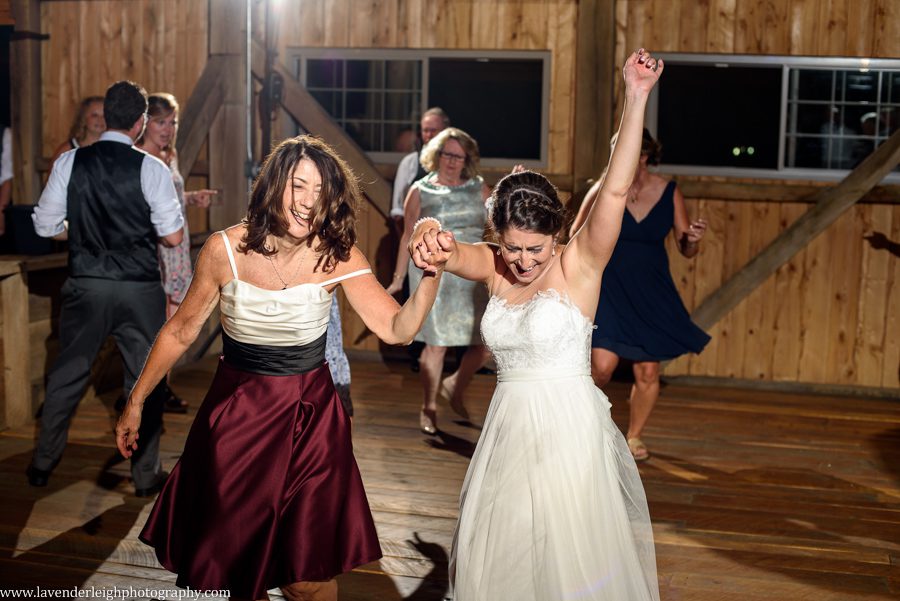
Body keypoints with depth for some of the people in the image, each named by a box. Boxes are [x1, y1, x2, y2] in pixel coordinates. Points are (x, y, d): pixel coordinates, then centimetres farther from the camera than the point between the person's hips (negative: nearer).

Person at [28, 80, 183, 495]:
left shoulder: (69, 163, -3)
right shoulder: (151, 169, -9)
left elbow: (46, 226, 1)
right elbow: (173, 236, -9)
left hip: (85, 286, 2)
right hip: (140, 290, -2)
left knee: (67, 375, 17)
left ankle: (42, 463, 29)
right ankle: (146, 473, 19)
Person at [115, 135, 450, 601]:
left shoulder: (337, 257, -12)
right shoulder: (225, 250, -12)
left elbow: (397, 330, -17)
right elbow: (180, 332, 0)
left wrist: (431, 276, -33)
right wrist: (136, 403, 5)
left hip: (310, 417, 0)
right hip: (236, 413, 1)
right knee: (228, 556, 13)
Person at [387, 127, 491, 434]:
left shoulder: (479, 188, 10)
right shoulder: (420, 192, 4)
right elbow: (408, 237, 7)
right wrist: (398, 278, 7)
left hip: (474, 278, 3)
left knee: (487, 343, 1)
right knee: (437, 344, -5)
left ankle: (454, 387, 27)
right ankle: (429, 408, 14)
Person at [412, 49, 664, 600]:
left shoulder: (578, 266, -9)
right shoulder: (495, 268, 5)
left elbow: (616, 190, -20)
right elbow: (447, 250, -10)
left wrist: (637, 99, -29)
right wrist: (431, 241, -36)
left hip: (568, 427, -5)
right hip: (508, 425, 5)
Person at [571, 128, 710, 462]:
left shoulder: (669, 193, -4)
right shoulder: (603, 190, -8)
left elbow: (686, 250, 3)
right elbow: (577, 235, 1)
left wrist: (693, 239, -18)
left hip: (652, 293, 2)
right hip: (608, 289, -2)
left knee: (648, 372, 4)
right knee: (603, 365, -15)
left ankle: (634, 436, 26)